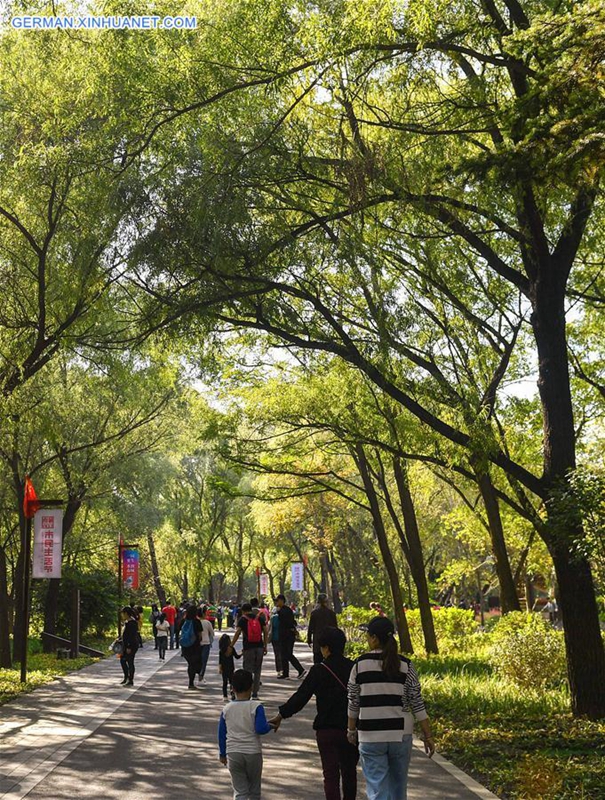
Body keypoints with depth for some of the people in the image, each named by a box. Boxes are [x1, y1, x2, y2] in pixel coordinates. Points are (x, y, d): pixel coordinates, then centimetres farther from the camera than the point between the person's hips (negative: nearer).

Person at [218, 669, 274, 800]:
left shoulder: (227, 709, 0)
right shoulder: (256, 707, -10)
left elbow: (221, 734, 7)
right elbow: (261, 729, -19)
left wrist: (222, 754, 18)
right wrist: (271, 725, 2)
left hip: (233, 754, 2)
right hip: (253, 753, -2)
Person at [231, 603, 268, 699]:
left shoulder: (242, 619, 1)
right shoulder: (260, 618, 10)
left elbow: (237, 633, -9)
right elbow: (265, 632, 5)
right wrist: (265, 646, 11)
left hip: (248, 648, -3)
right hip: (259, 647, 3)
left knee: (247, 670, 2)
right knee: (257, 671, 11)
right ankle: (255, 694, 12)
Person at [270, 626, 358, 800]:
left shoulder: (319, 671, -11)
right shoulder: (354, 668, -1)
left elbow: (301, 696, -11)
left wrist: (281, 716, -3)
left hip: (327, 730, -4)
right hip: (352, 730, 4)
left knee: (331, 774, 1)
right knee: (349, 771, 21)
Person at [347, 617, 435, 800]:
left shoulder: (360, 665, -6)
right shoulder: (405, 666, -3)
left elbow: (353, 704, 1)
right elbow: (417, 704, -3)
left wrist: (351, 730, 16)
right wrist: (428, 736, 4)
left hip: (370, 736, -2)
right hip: (401, 735, 2)